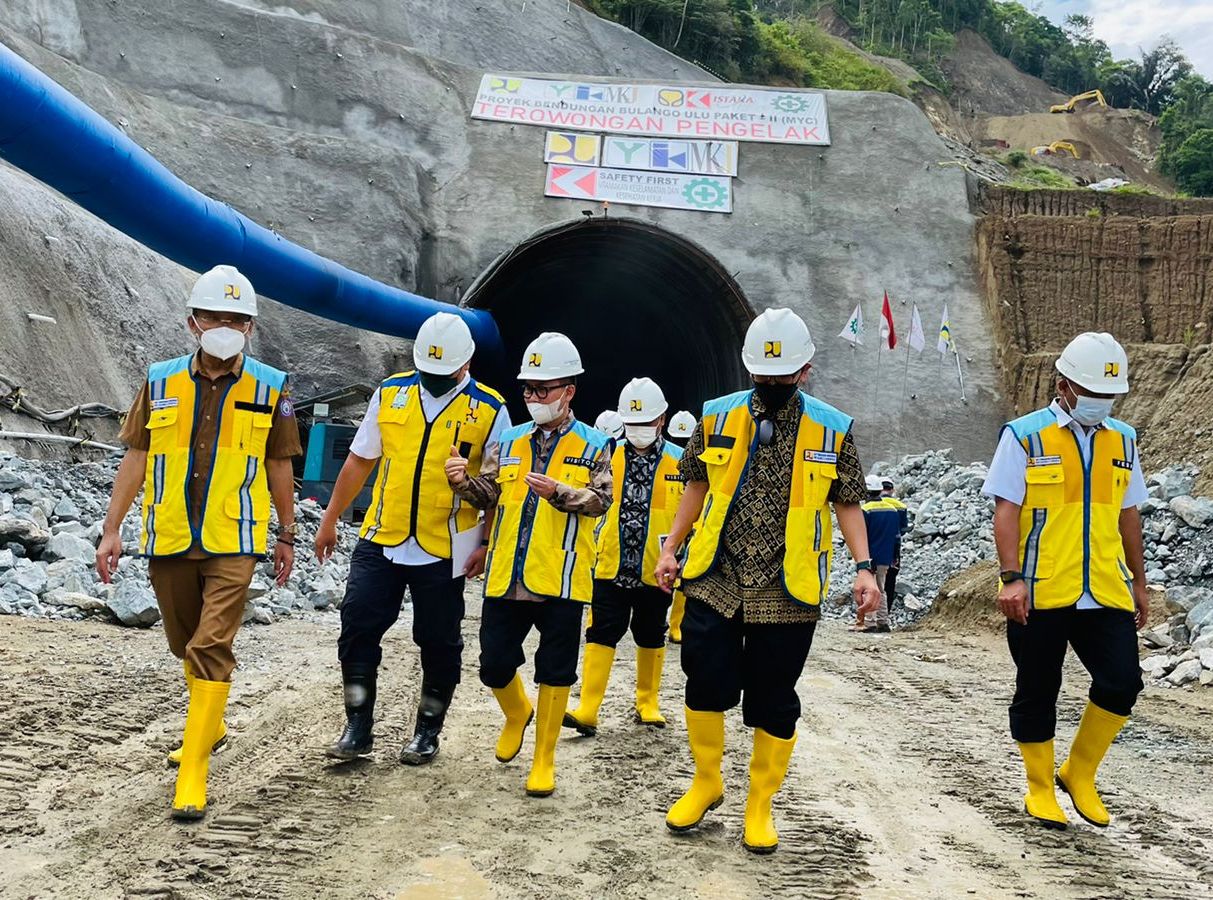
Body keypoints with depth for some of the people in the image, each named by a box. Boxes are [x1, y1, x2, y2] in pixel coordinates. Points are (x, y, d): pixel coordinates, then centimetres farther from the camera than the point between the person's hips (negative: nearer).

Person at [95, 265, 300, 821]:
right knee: (186, 645, 18)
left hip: (233, 543, -3)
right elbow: (135, 458, 6)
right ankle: (210, 726, 43)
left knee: (211, 647, -12)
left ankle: (194, 771, -6)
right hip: (169, 540, 3)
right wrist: (111, 530, 3)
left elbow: (278, 466, 7)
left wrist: (286, 536, 11)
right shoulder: (160, 381, 3)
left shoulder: (270, 388, -1)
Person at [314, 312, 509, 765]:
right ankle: (358, 728, 15)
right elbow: (360, 460, 10)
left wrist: (488, 546, -7)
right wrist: (329, 520, 12)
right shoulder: (391, 393, 4)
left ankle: (427, 732, 24)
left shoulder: (489, 410, -5)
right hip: (380, 541, 3)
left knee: (438, 643, 7)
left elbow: (501, 487, -1)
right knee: (357, 629, 1)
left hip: (444, 552, -2)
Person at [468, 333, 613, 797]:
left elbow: (600, 500, -9)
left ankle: (544, 760, 18)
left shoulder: (593, 446, 2)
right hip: (506, 578, 3)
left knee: (555, 672, 4)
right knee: (495, 665, 8)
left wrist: (559, 491, -26)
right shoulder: (510, 442, 13)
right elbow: (487, 494, 7)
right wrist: (464, 480, -14)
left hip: (561, 580, -3)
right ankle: (518, 713, 40)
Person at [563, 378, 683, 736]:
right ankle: (587, 711, -6)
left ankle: (647, 704, 29)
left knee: (650, 638, 14)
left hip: (655, 571, 0)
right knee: (600, 635, -5)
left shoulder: (678, 462, -2)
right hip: (611, 567, 1)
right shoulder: (610, 457, 2)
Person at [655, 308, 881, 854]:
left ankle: (759, 807, 24)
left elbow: (847, 504, 6)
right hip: (714, 582, 1)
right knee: (706, 685, 0)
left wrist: (863, 567, -6)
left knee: (774, 705, 4)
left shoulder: (831, 430, 1)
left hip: (787, 591, -1)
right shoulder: (718, 417, 5)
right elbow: (697, 486, 14)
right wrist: (671, 548, 8)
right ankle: (706, 783, 27)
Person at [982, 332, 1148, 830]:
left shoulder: (1121, 440, 11)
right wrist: (1012, 577, -18)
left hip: (1105, 593, 4)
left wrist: (1138, 583, 20)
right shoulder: (1024, 436, -4)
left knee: (1122, 682, -6)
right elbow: (1006, 511, -8)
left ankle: (1079, 774, 17)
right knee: (1037, 692, 6)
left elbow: (1127, 516, 18)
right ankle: (1040, 788, 25)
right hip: (1040, 593, -4)